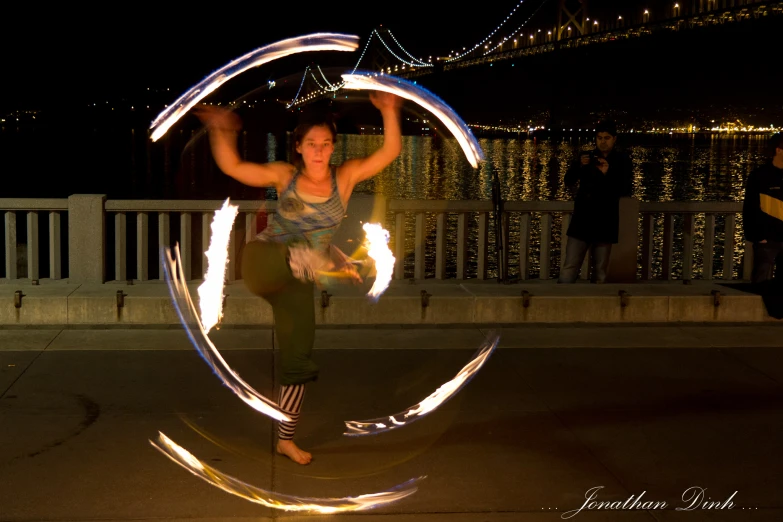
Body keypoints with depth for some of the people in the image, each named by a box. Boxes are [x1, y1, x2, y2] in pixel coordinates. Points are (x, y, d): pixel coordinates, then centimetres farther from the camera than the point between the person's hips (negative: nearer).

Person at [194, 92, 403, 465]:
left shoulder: (346, 176, 0)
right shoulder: (284, 175, -1)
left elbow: (390, 152, -9)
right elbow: (231, 166, 0)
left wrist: (389, 112, -21)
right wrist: (221, 131, -12)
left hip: (296, 279, 1)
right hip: (264, 260, -1)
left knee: (299, 359, 6)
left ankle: (286, 439, 19)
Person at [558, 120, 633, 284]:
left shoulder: (623, 161, 4)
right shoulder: (586, 156, 9)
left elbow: (627, 190, -6)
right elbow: (568, 181, 4)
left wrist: (607, 173, -19)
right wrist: (579, 165, -15)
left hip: (605, 223, -1)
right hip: (582, 221, 1)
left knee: (600, 272, 3)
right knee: (569, 268, -4)